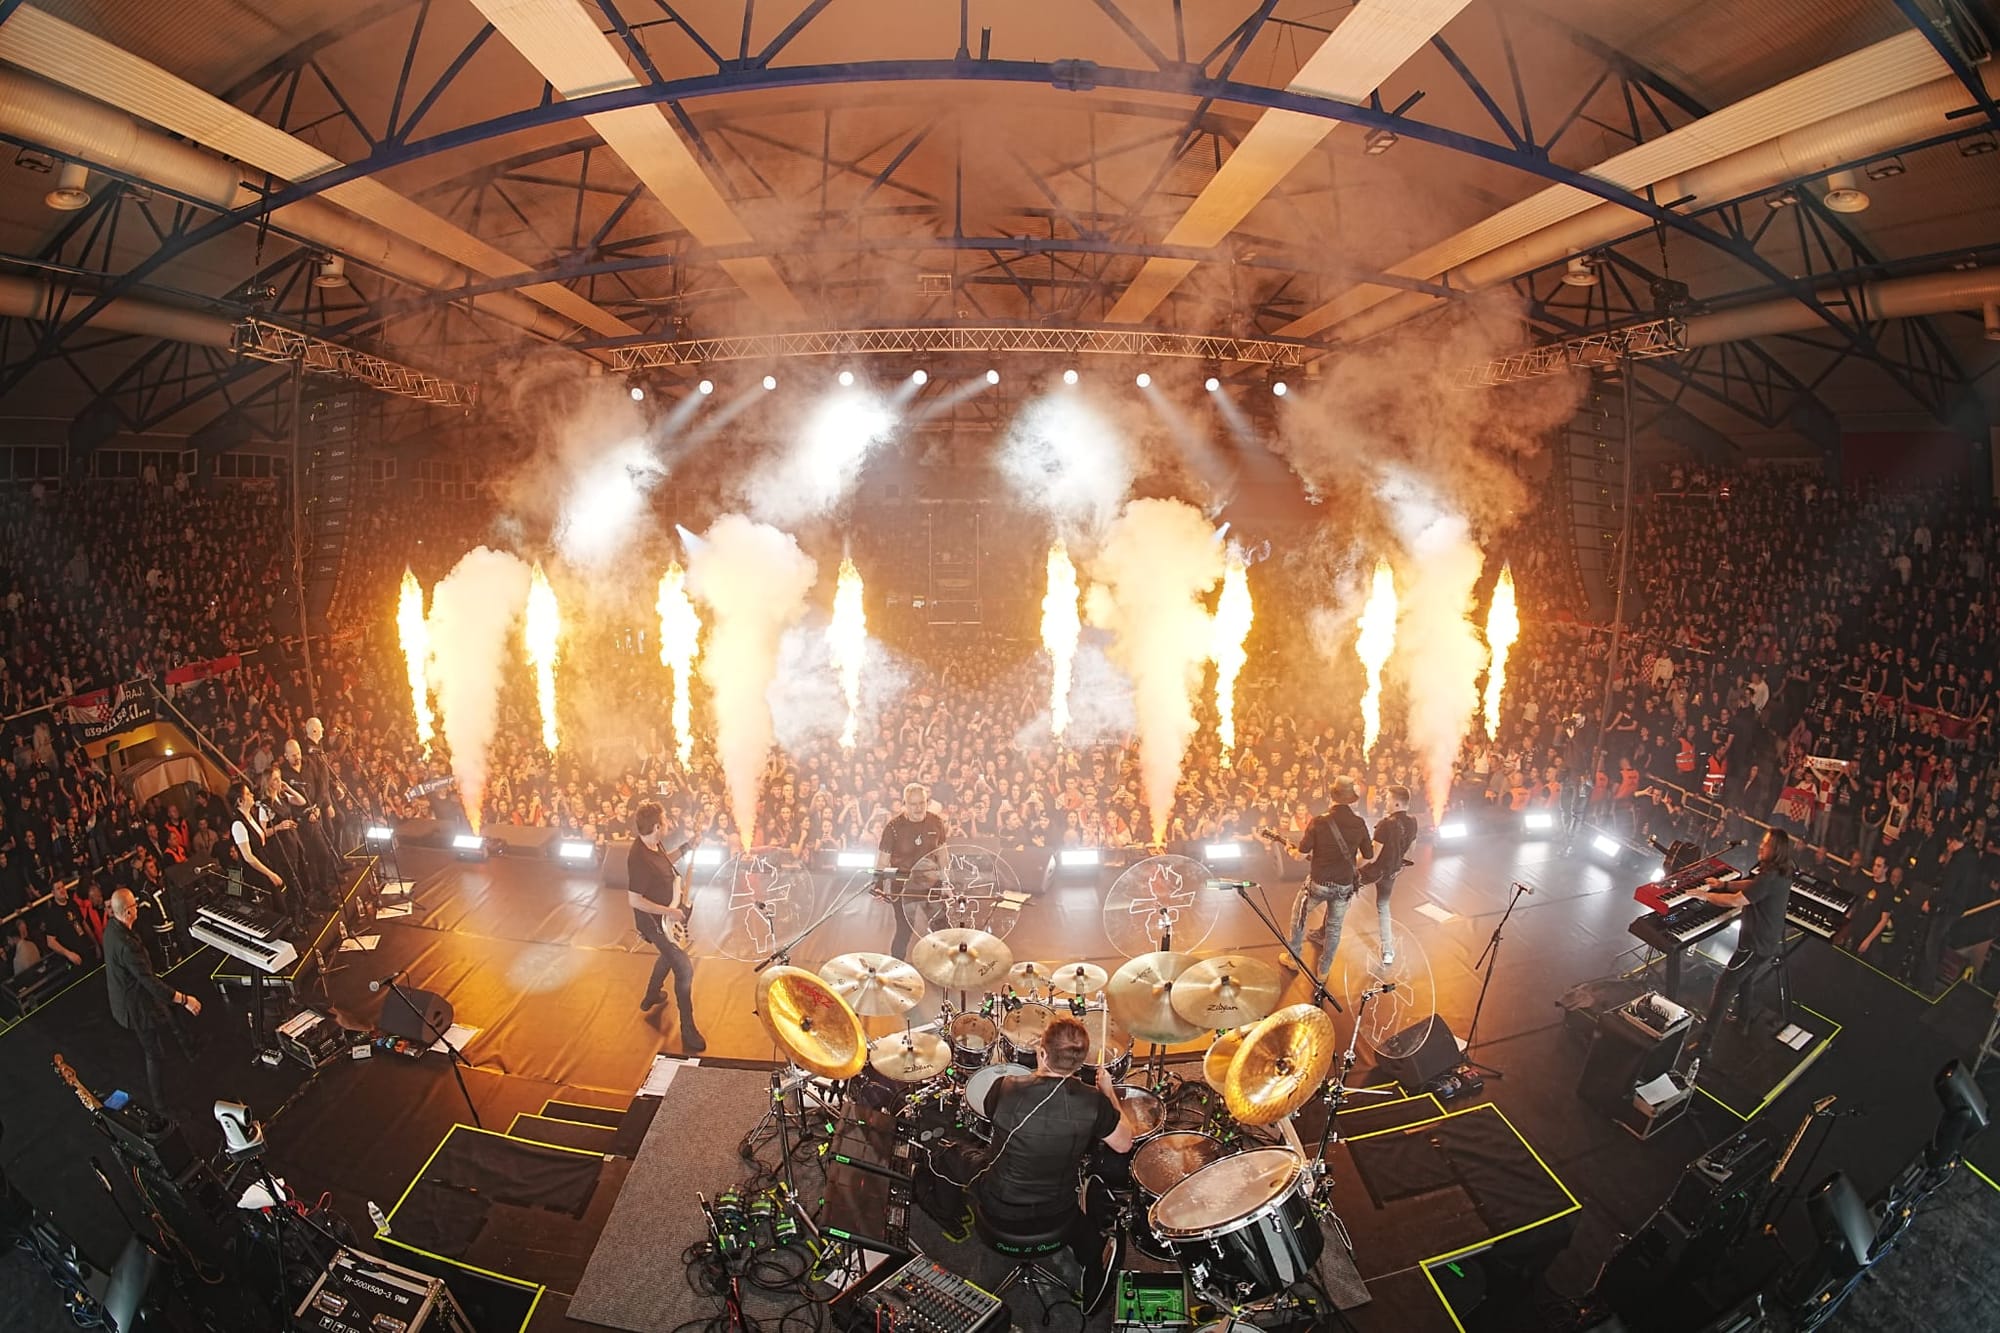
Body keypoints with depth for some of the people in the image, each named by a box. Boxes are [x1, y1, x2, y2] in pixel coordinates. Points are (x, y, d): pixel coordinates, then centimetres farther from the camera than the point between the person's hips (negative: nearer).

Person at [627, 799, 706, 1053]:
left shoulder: (654, 843, -6)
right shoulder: (639, 858, -34)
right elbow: (634, 900, -30)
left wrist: (687, 847, 4)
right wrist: (668, 911, -27)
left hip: (668, 915, 10)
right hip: (655, 922, -10)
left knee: (670, 955, 32)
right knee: (684, 970, -8)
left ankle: (651, 996, 55)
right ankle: (688, 1031, 1)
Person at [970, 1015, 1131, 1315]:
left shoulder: (1005, 1089, -27)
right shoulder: (1092, 1102, -25)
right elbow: (1124, 1144, -6)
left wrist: (1040, 1073, 5)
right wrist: (1109, 1090, 4)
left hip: (997, 1212, -1)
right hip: (1053, 1217, 1)